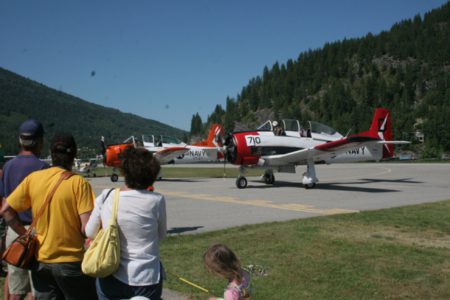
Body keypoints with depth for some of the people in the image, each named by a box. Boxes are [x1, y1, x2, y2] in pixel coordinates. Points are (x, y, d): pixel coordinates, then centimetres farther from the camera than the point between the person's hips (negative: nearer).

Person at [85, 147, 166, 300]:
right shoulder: (156, 200, -15)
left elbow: (90, 233, 4)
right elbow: (161, 235, 1)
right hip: (146, 279, -1)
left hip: (111, 278, 2)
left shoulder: (105, 197, -9)